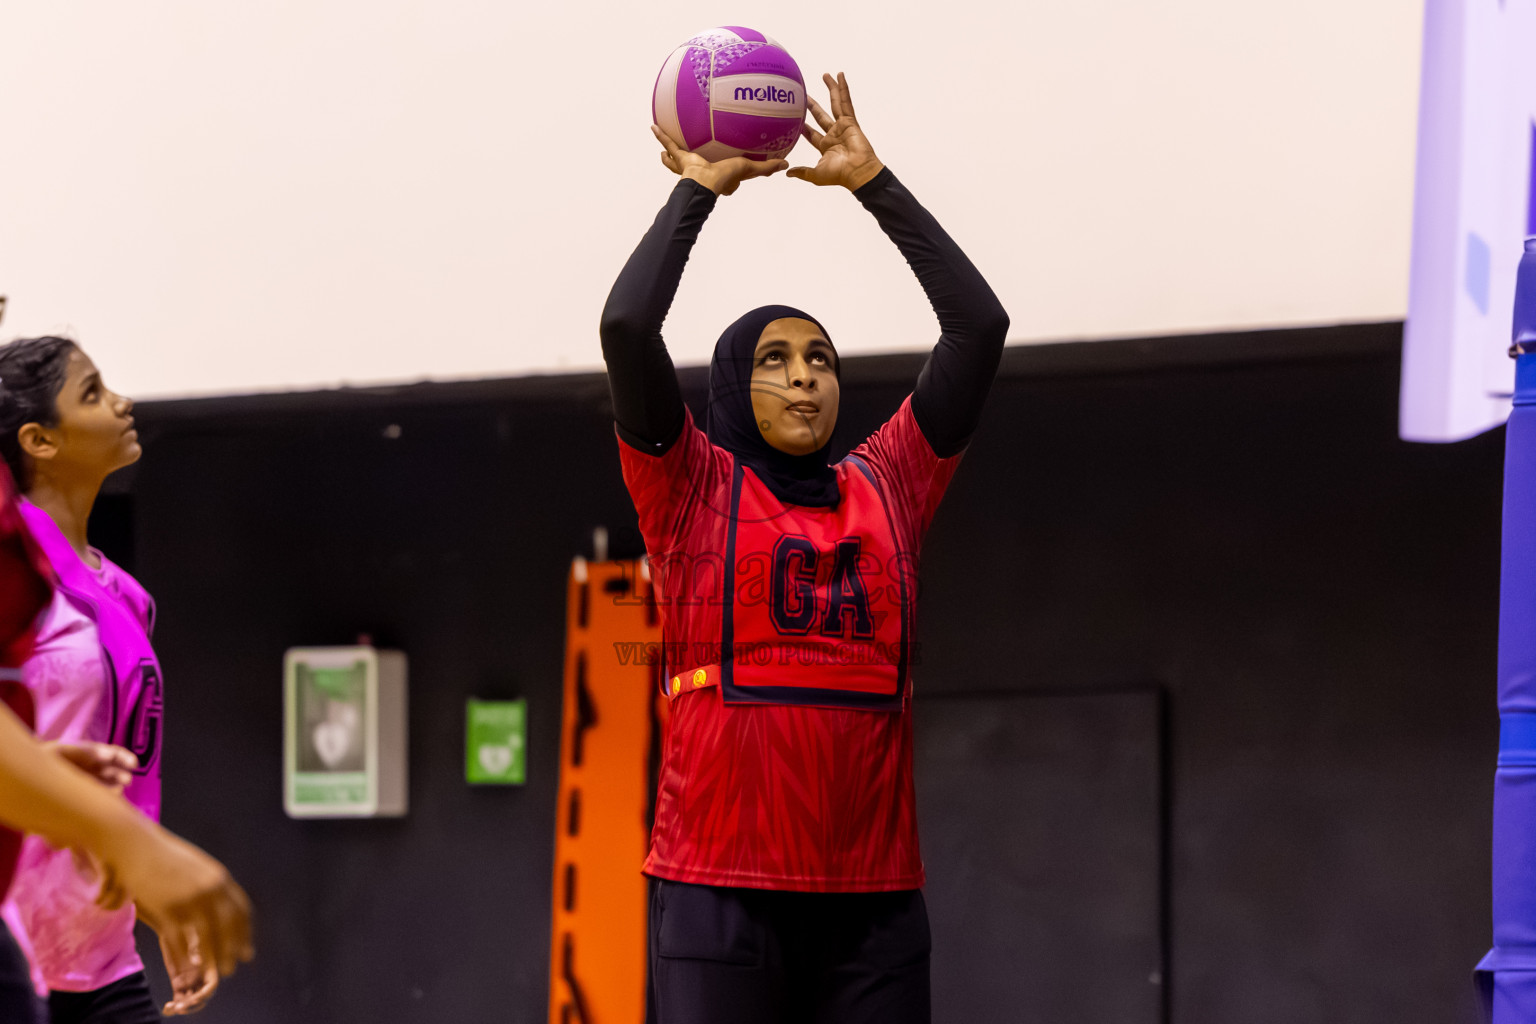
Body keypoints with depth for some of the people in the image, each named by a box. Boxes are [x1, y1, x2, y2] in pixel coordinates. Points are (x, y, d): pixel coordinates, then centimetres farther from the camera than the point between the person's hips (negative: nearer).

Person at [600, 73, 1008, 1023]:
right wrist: (696, 192, 4)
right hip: (722, 892, -3)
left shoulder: (886, 489, 14)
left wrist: (874, 183, 11)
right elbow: (626, 326, -8)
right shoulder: (693, 489, 6)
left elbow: (980, 324, 11)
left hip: (873, 898, 3)